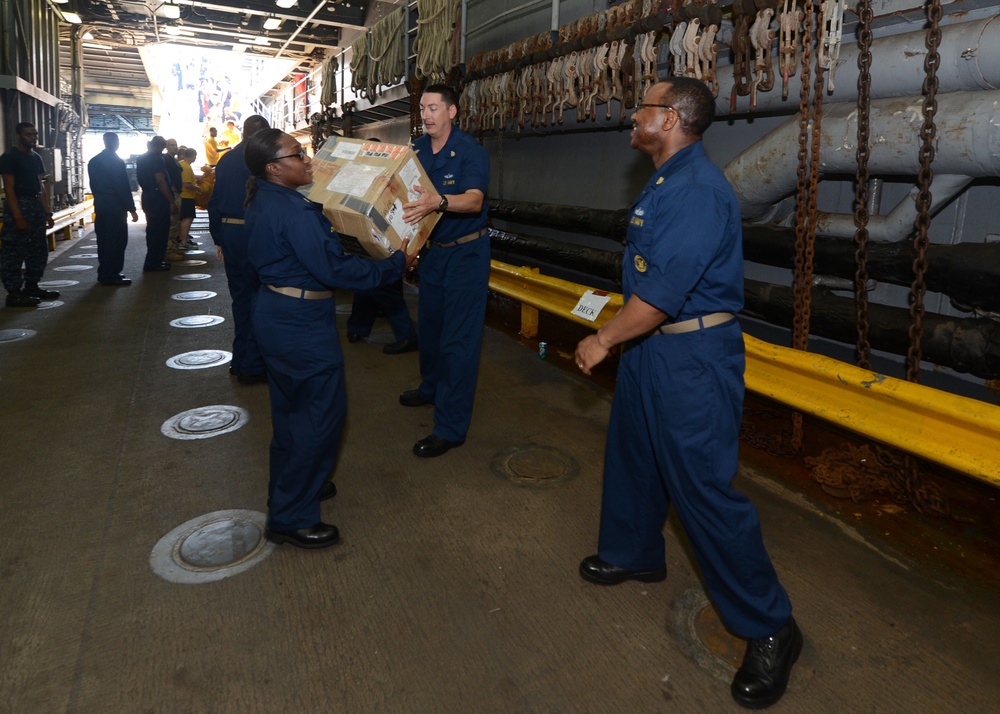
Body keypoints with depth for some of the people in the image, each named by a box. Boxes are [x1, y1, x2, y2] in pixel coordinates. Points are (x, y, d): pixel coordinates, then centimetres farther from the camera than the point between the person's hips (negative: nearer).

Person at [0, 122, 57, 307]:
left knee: (39, 250, 13)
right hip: (18, 206, -8)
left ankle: (31, 286, 23)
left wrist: (47, 212, 11)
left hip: (36, 206, 8)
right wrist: (18, 217, -21)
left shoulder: (36, 157, 14)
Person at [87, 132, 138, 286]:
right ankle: (111, 275, -4)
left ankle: (104, 273, 17)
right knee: (117, 240, -4)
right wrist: (131, 208, -11)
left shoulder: (93, 161, 12)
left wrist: (99, 199, 18)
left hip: (100, 205, 8)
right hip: (115, 206, -8)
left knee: (103, 240, 12)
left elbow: (93, 184, 13)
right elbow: (123, 187, -15)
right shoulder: (117, 161, -12)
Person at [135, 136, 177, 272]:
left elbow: (140, 179, 21)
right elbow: (160, 181, -20)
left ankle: (152, 262, 23)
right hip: (159, 199, -9)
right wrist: (172, 202, -19)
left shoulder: (140, 159, 14)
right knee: (160, 231, -3)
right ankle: (153, 263, -1)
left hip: (147, 197, 9)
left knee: (152, 230, 16)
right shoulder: (157, 159, -14)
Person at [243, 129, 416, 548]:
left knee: (291, 408, 22)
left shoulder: (264, 201, 8)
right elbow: (334, 269, -25)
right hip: (301, 323, -10)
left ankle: (288, 487, 40)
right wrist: (395, 266, -17)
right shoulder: (294, 212, -24)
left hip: (274, 313, 11)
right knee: (321, 415, 0)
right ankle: (290, 518, 9)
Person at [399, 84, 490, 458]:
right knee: (429, 325, 20)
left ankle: (451, 426, -1)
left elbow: (474, 201, -31)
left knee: (458, 338, -6)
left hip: (466, 252, -7)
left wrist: (438, 201, -51)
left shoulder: (471, 151, -16)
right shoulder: (416, 150, 3)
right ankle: (432, 387, 44)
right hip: (430, 248, 7)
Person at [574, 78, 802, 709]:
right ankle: (634, 554, 47)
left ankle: (770, 629, 13)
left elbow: (661, 295, -27)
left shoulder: (697, 191, -23)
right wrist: (615, 331, 15)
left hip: (690, 360, -10)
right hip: (651, 345, 11)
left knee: (704, 486, -4)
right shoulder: (666, 182, 10)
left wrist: (603, 340, -14)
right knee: (632, 455, 23)